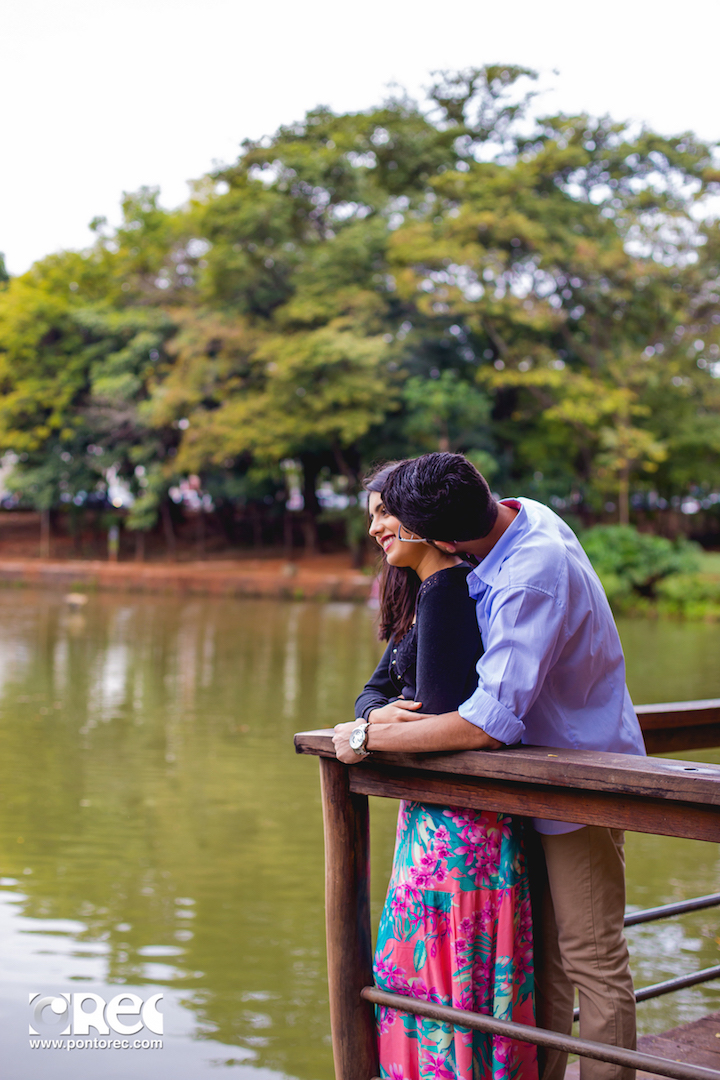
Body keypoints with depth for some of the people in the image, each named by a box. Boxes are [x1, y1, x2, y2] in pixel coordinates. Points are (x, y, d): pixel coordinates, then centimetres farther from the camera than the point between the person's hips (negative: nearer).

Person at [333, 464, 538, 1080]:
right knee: (414, 965, 17)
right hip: (431, 813, 10)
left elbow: (445, 720, -22)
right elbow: (376, 690, 14)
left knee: (446, 978, -1)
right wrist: (377, 713, -9)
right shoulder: (419, 594, 16)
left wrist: (366, 735, -8)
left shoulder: (448, 587, -16)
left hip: (457, 816, -10)